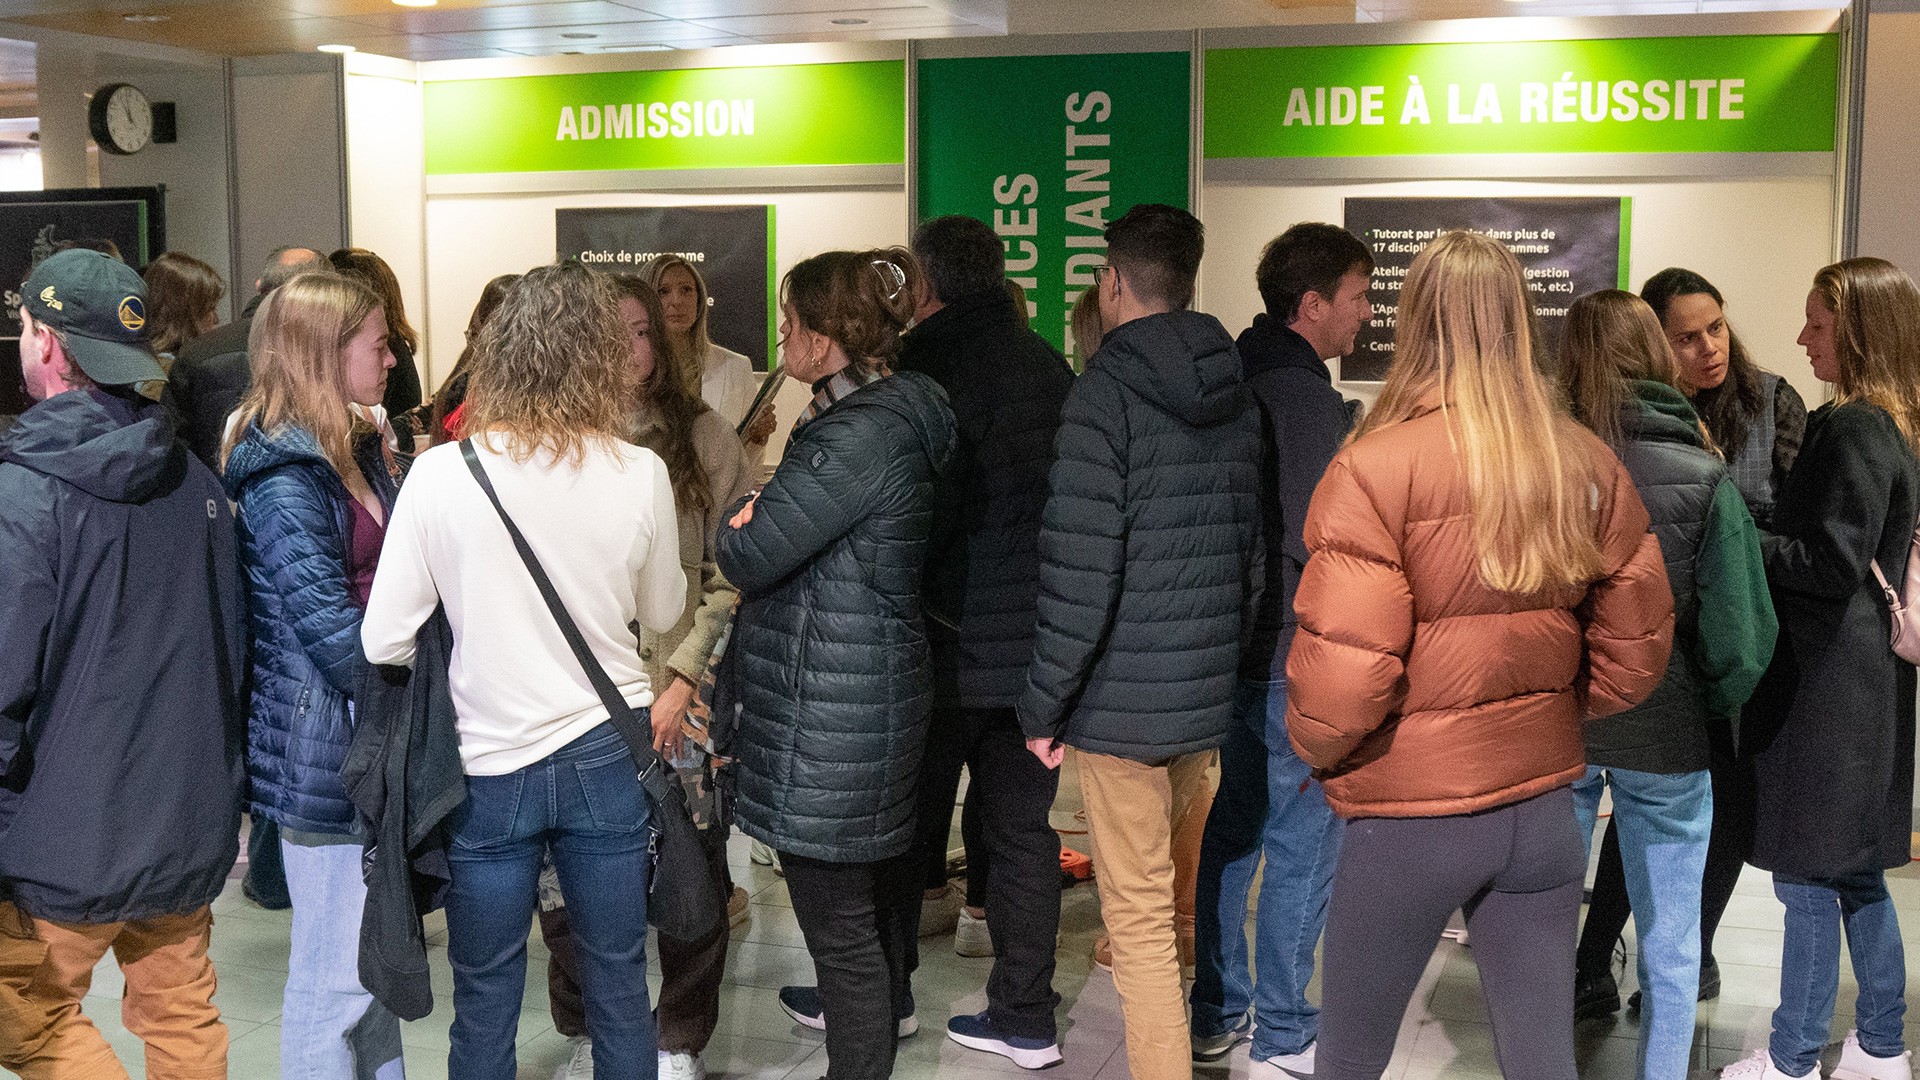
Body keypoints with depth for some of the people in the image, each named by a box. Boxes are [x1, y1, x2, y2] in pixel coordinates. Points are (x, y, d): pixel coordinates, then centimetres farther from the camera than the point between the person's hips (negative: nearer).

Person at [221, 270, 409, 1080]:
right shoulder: (286, 477, -16)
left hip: (376, 743, 9)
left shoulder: (360, 453, 13)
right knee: (334, 975, 0)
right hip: (326, 753, -9)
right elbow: (332, 629, -20)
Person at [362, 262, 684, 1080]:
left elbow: (385, 641, -8)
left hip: (490, 766, -1)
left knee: (485, 1004, 14)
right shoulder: (641, 474, -10)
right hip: (608, 756, 1)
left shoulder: (440, 473, -13)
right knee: (619, 989, 16)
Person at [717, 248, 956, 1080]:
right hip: (880, 676, 11)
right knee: (878, 856, 29)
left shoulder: (857, 436, -23)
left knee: (835, 907, -1)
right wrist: (768, 508, -1)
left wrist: (744, 511, 0)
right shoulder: (892, 414, 9)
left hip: (830, 708, -11)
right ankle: (881, 1003, 50)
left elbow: (746, 555, -19)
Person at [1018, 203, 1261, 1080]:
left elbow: (1080, 570, -18)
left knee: (1139, 919, 0)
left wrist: (1044, 704, -9)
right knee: (1172, 888, 22)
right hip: (1209, 690, 7)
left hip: (1123, 697, -7)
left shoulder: (1106, 391, -13)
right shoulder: (1235, 393, 9)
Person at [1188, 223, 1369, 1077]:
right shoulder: (1309, 397, -18)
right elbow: (1314, 543, -21)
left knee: (1234, 826, 17)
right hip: (1298, 663, -9)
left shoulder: (1235, 382, 9)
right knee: (1305, 846, 2)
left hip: (1236, 649, 9)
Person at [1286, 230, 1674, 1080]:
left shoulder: (1377, 468, -17)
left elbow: (1341, 670, -19)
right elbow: (1635, 649, 6)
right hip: (1544, 801, 5)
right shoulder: (1588, 466, -1)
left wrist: (1315, 747, 1)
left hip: (1411, 812, -4)